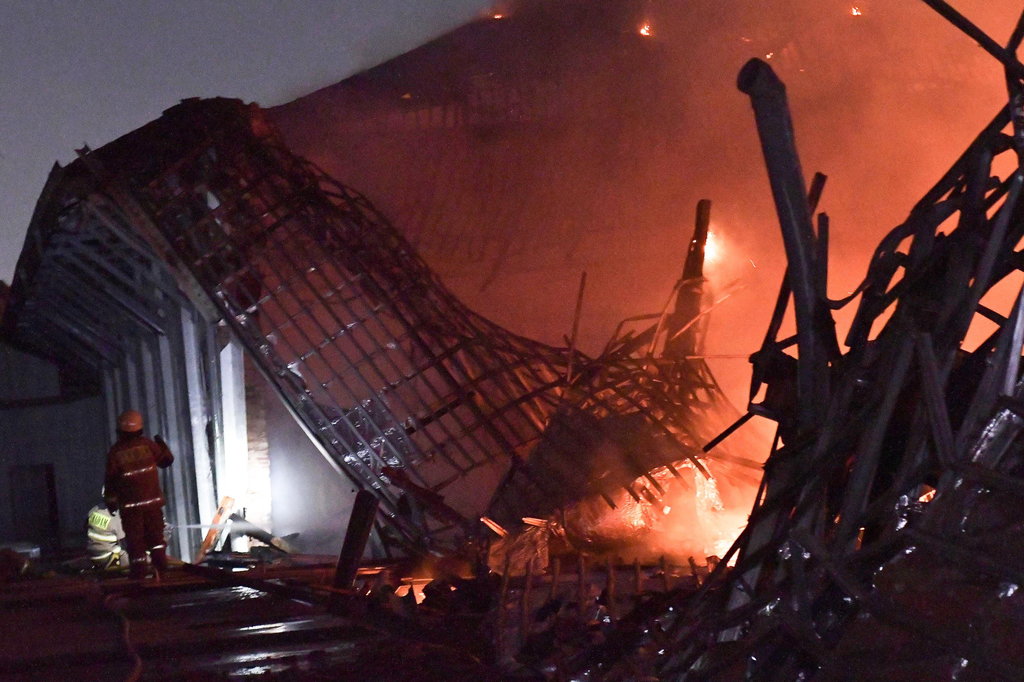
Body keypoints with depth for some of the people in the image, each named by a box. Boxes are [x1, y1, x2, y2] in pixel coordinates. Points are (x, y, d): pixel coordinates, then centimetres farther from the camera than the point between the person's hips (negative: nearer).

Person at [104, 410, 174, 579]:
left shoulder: (115, 452, -6)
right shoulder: (147, 444, -4)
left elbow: (111, 479, -2)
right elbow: (166, 460, 6)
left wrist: (111, 500, 10)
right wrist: (162, 445, 22)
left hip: (129, 504, -2)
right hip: (152, 500, 2)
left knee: (135, 538, 4)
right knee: (155, 534, 13)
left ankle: (139, 569, 3)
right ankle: (160, 563, 9)